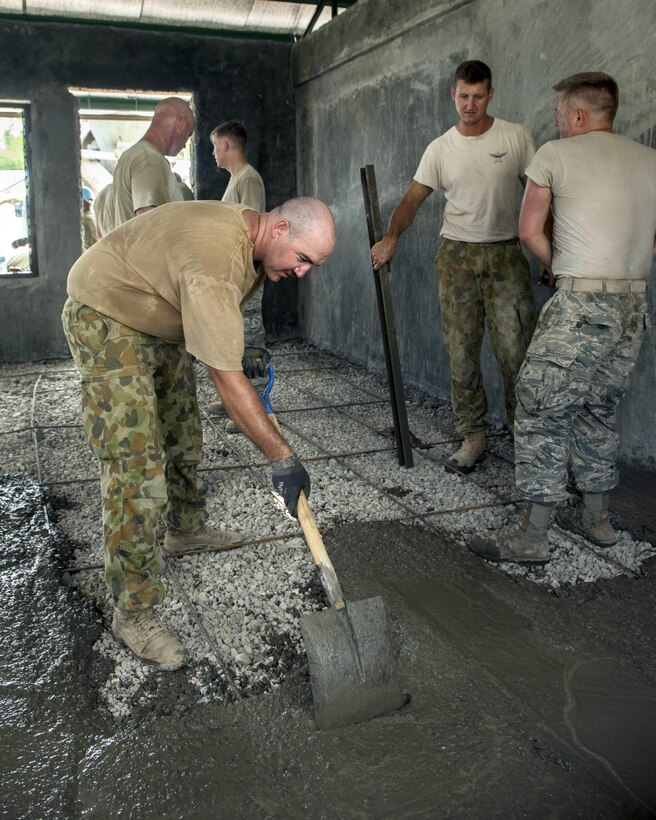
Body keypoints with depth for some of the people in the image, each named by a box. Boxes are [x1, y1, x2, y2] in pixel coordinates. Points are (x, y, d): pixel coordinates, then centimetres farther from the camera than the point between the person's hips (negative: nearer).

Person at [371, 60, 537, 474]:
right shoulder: (440, 149, 5)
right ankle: (474, 437, 12)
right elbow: (414, 198, -1)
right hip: (457, 256, 2)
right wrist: (391, 236, -20)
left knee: (517, 349, -6)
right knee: (461, 352, 2)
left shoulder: (516, 137, 1)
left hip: (505, 253, -1)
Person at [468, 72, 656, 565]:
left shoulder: (555, 155, -1)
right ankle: (596, 519, 27)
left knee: (542, 412, -2)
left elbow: (530, 231, 2)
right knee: (599, 411, 18)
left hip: (581, 304, -7)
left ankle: (533, 537, -1)